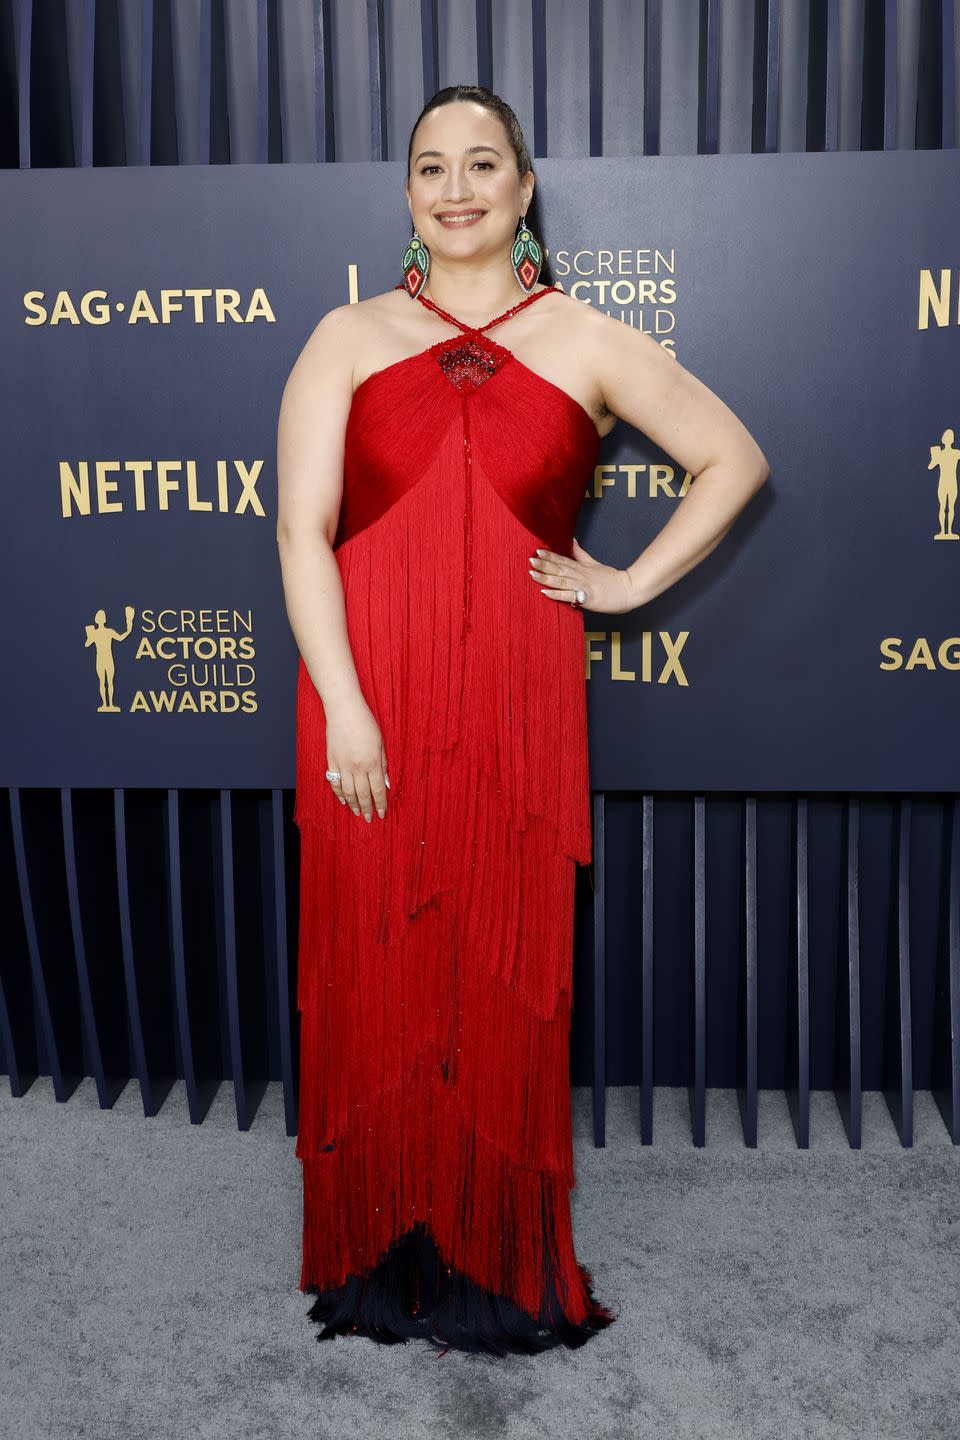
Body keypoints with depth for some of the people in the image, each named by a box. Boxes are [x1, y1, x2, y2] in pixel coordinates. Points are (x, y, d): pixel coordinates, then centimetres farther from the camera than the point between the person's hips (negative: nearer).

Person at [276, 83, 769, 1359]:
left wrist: (632, 584, 3)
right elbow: (302, 526, -1)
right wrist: (342, 706, -11)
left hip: (516, 702, 0)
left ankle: (503, 1266, 24)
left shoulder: (586, 342, 10)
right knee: (374, 973, 5)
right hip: (367, 698, 1)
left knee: (506, 979, 5)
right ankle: (377, 1257, 24)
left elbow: (734, 458, 12)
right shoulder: (348, 338, 9)